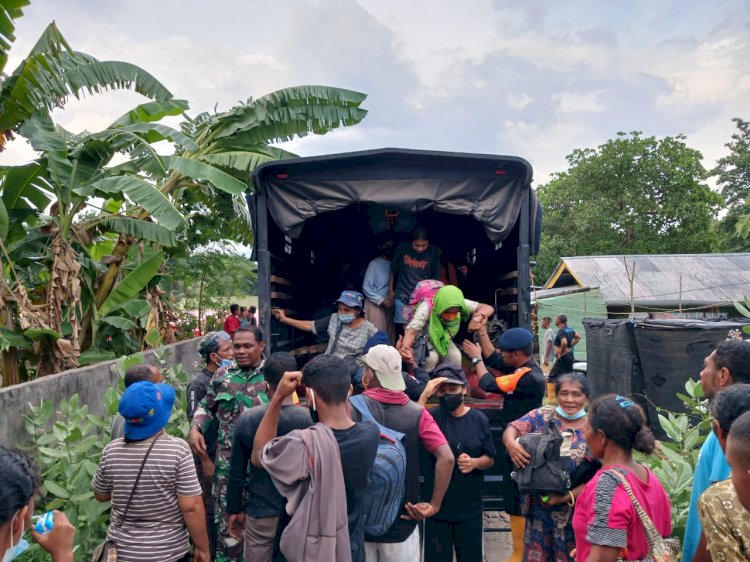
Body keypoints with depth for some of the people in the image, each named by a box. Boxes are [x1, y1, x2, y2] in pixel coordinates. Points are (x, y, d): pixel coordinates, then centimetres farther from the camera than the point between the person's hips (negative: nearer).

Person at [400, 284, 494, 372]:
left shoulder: (461, 304, -28)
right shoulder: (426, 309, -38)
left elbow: (488, 308, -26)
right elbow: (412, 331, -43)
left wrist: (477, 318, -48)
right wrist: (405, 348, -64)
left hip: (444, 339, 4)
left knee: (456, 357, -21)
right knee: (432, 357, -30)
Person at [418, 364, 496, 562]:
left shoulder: (479, 419, -2)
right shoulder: (433, 416, -7)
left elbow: (490, 459, 6)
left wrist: (474, 462, -15)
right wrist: (424, 396, -33)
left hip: (470, 506, 2)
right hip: (436, 504, -2)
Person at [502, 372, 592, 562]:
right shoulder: (543, 415, -1)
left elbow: (597, 477, -9)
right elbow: (511, 429, -8)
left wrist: (567, 496, -20)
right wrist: (511, 442, -32)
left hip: (573, 509, -1)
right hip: (538, 506, 1)